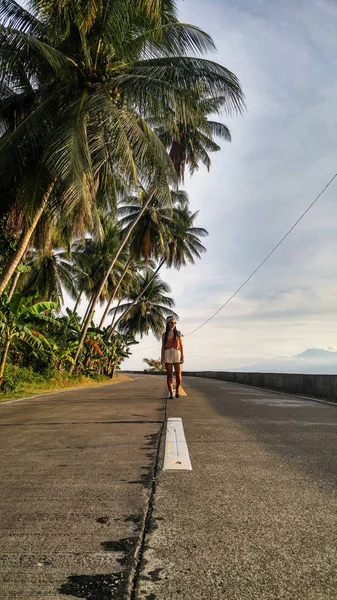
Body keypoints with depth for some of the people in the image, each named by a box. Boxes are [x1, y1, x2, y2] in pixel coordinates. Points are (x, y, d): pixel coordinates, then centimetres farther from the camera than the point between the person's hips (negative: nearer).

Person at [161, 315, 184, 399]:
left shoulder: (178, 333, 10)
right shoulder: (164, 335, 9)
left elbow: (181, 345, 8)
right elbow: (163, 346, 7)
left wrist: (182, 356, -1)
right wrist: (162, 358, -3)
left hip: (177, 354, 0)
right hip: (168, 355, 0)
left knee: (178, 375, -5)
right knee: (169, 375, -1)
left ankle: (177, 391, 17)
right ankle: (171, 393, 4)